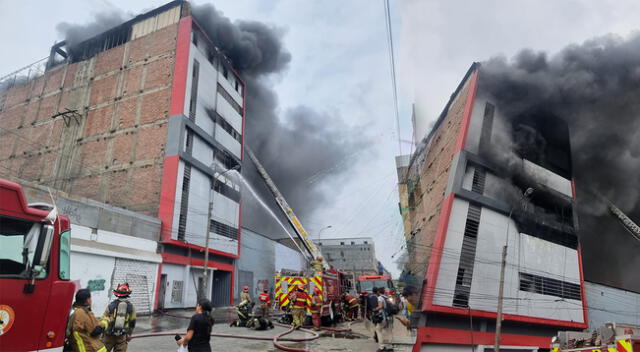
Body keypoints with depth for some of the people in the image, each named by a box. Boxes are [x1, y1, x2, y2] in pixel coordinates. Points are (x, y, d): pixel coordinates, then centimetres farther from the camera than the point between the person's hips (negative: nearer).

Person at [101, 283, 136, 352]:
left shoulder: (111, 305, -4)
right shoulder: (131, 307, -1)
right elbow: (132, 323, 5)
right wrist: (129, 335, 17)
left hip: (109, 336, 0)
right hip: (122, 337, 0)